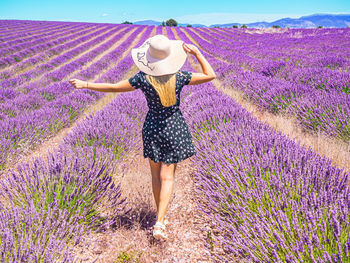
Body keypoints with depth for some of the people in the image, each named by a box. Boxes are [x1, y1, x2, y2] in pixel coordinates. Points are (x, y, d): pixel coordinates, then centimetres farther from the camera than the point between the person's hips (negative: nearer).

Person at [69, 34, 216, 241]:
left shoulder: (143, 78, -15)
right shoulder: (179, 77, -14)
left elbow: (114, 87, -5)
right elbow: (211, 75, -3)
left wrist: (85, 84, 7)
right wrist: (197, 53, -2)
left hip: (152, 127, 1)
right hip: (174, 128, -1)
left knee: (156, 174, 16)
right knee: (167, 176, 3)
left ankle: (161, 217, 29)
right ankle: (160, 222, -8)